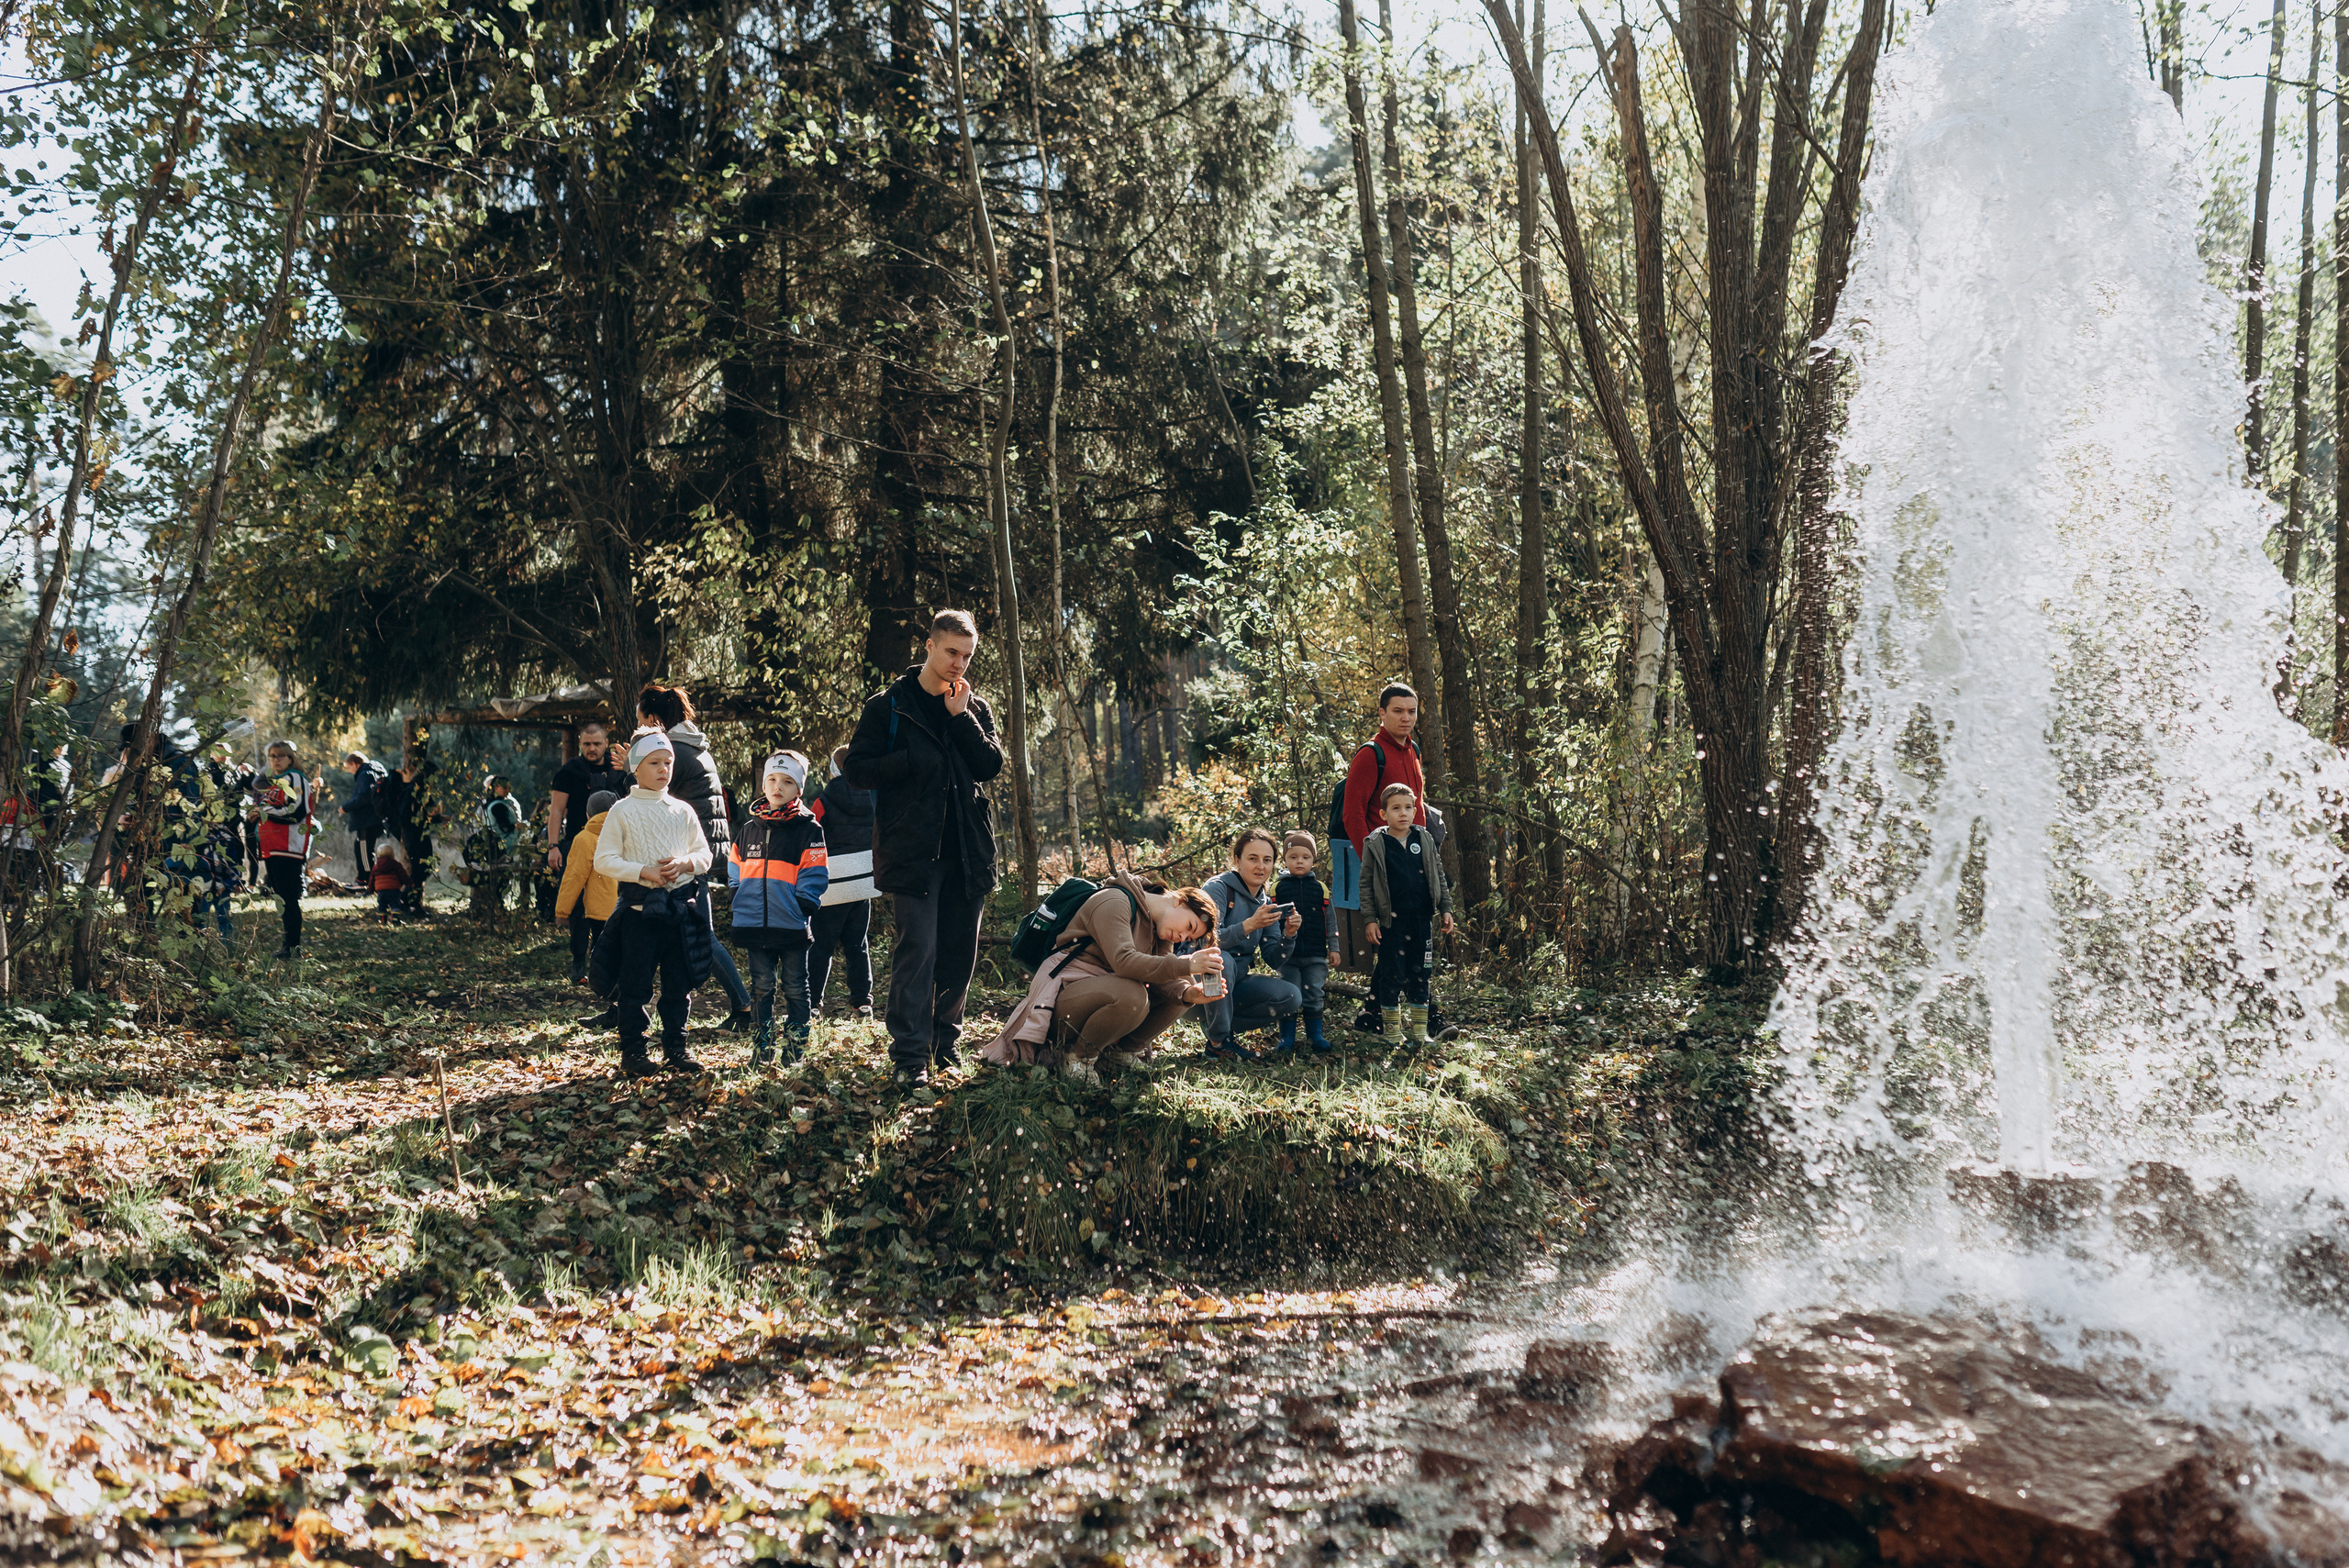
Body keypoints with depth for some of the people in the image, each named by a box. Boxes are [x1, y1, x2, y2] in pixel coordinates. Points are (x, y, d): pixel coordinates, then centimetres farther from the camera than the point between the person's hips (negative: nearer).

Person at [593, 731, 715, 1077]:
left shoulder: (682, 811, 10)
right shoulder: (622, 811, 0)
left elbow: (704, 855, 12)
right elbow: (604, 860, -4)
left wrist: (684, 863, -10)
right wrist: (643, 871, -16)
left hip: (682, 905, 3)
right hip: (640, 906, -3)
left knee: (680, 983, 8)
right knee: (635, 983, 1)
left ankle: (675, 1048, 18)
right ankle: (632, 1051, 11)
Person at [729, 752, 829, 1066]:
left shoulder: (808, 828, -4)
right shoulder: (750, 826, 10)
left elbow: (814, 876, -6)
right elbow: (735, 870, 18)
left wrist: (803, 909, -14)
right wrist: (735, 908, 10)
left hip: (791, 926, -4)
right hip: (755, 923, 4)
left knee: (795, 987, 6)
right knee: (761, 986, 11)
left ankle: (795, 1043, 16)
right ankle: (762, 1044, 20)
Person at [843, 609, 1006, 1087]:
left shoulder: (975, 708, 13)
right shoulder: (888, 706, 2)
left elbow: (993, 765, -1)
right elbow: (858, 769, -2)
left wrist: (961, 716, -9)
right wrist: (916, 761, -12)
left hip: (968, 850, 4)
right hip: (913, 849, -4)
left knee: (960, 951, 8)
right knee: (918, 948, -10)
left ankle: (944, 1042, 22)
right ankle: (909, 1056, -5)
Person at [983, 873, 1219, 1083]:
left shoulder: (1159, 931, 11)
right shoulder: (1114, 903, -18)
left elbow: (1163, 977, -2)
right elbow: (1122, 961, -33)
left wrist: (1188, 993, -24)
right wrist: (1186, 965, -38)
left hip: (1108, 992, 9)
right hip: (1066, 991, -9)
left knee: (1186, 986, -4)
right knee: (1131, 995, -37)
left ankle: (1122, 1049, 6)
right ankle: (1077, 1055, -13)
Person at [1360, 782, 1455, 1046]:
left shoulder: (1425, 840, 6)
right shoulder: (1375, 844, -3)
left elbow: (1438, 875, 14)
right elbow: (1366, 884, 0)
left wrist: (1445, 909, 10)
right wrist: (1370, 919, -5)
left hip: (1422, 918, 3)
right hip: (1391, 920, -3)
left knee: (1420, 973, 10)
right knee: (1392, 973, 1)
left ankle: (1418, 1027, 20)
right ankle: (1392, 1027, 13)